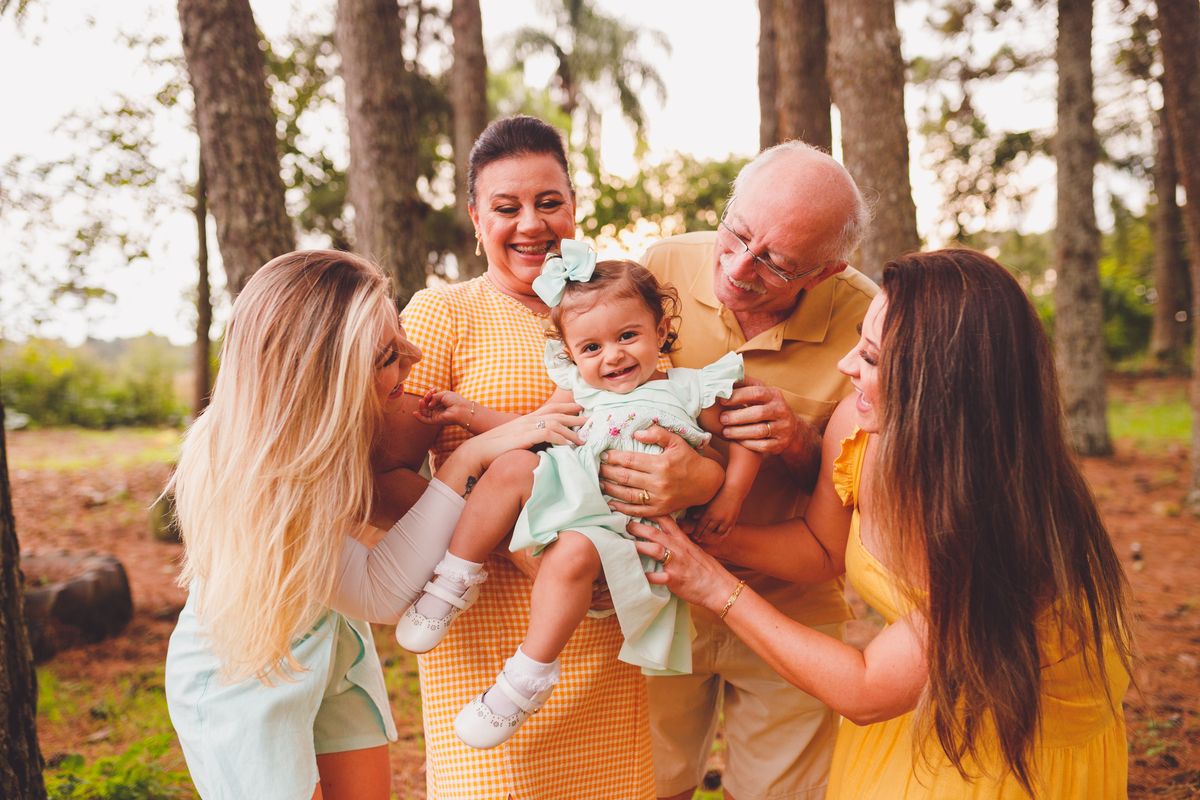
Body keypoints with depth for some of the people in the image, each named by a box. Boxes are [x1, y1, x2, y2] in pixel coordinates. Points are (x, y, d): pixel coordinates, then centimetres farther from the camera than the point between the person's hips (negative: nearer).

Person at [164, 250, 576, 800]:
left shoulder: (347, 421, -19)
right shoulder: (238, 468, -36)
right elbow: (379, 593, -34)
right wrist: (469, 460, -36)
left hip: (333, 647, 6)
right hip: (238, 675, -6)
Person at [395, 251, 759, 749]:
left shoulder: (690, 391, 5)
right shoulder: (579, 389, 16)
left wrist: (730, 494, -3)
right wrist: (468, 412, 13)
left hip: (625, 525, -4)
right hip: (566, 495, 5)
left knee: (573, 553, -35)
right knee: (513, 466, -23)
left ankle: (528, 678, -24)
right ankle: (456, 581, -13)